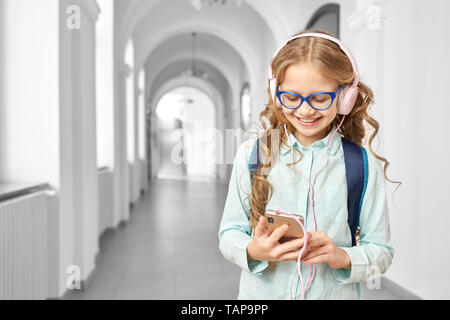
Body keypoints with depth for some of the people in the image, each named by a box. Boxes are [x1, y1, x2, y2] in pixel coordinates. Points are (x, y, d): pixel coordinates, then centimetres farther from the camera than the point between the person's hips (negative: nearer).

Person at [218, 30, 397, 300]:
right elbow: (229, 234, -3)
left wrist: (342, 257, -21)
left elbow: (381, 251, -3)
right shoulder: (251, 155, -6)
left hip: (335, 293, 0)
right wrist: (252, 251, -23)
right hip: (262, 292, 1)